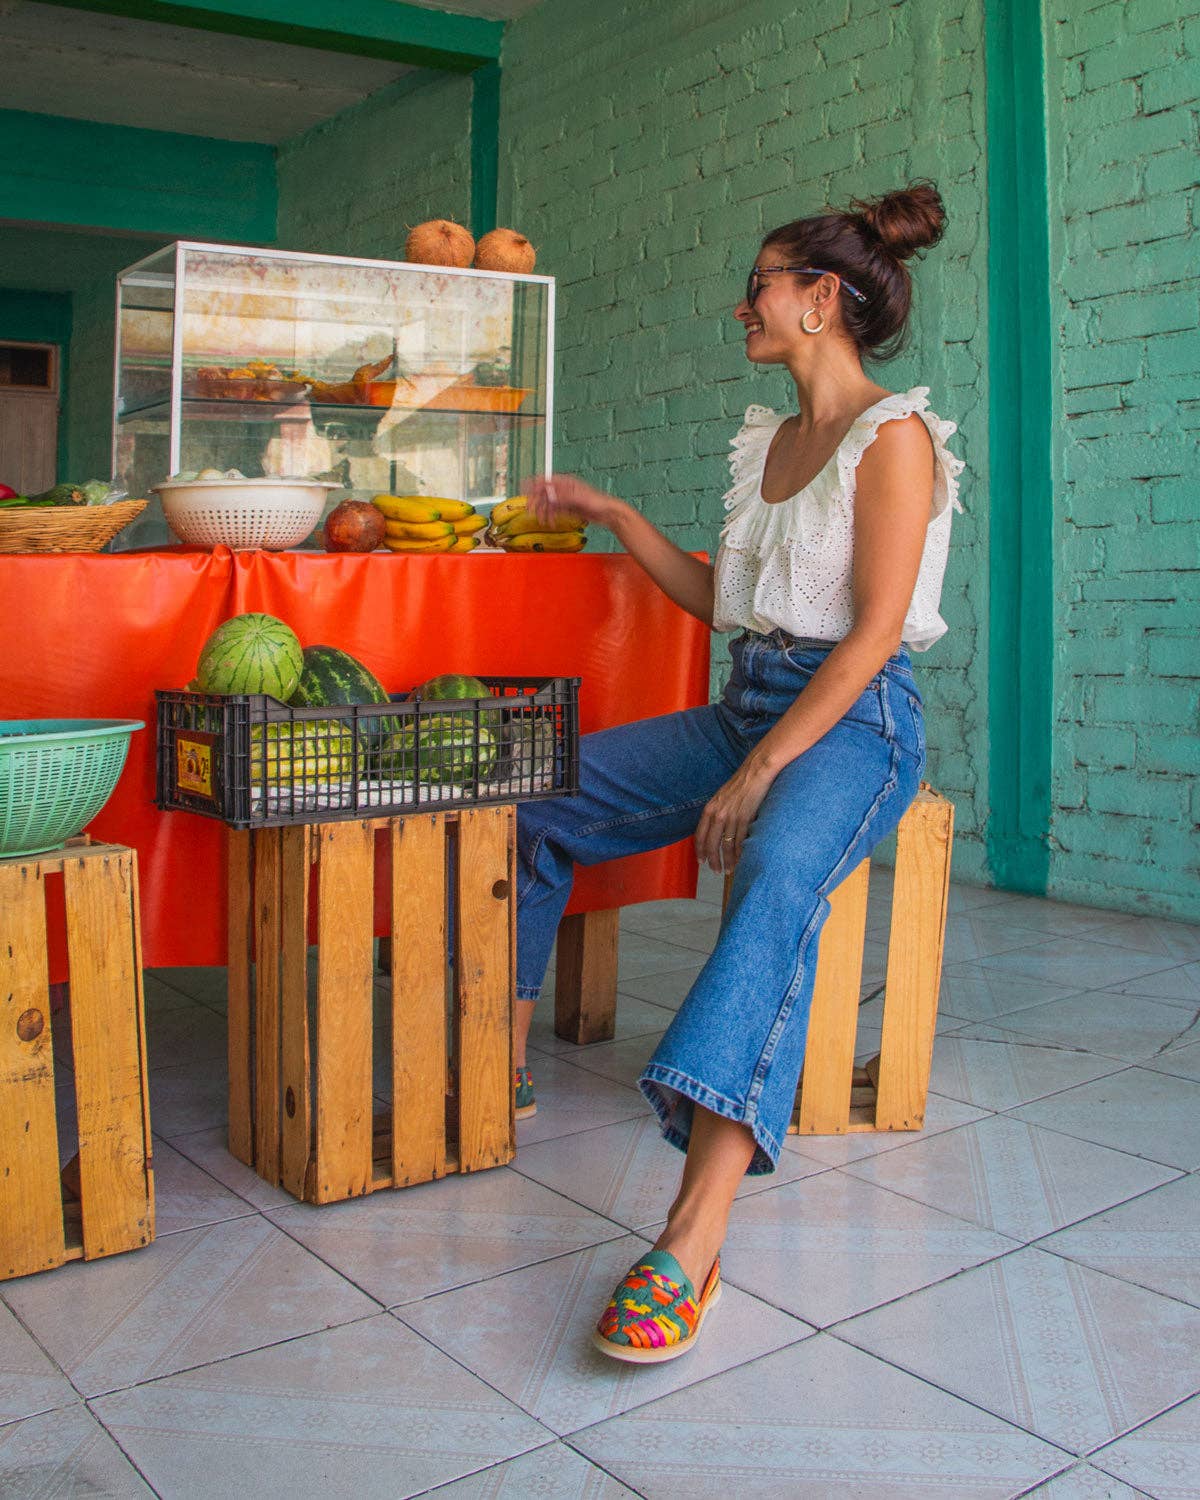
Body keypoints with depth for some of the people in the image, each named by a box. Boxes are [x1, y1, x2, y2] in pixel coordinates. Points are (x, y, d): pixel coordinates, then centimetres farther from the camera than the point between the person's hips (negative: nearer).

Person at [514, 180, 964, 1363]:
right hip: (746, 703, 9)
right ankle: (504, 1060, 7)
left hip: (852, 720, -8)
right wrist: (611, 515, 20)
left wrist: (762, 771, -22)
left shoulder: (894, 435, -7)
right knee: (537, 801, -2)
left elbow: (874, 631, -16)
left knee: (775, 882, -39)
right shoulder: (767, 441, 18)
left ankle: (691, 1241, -50)